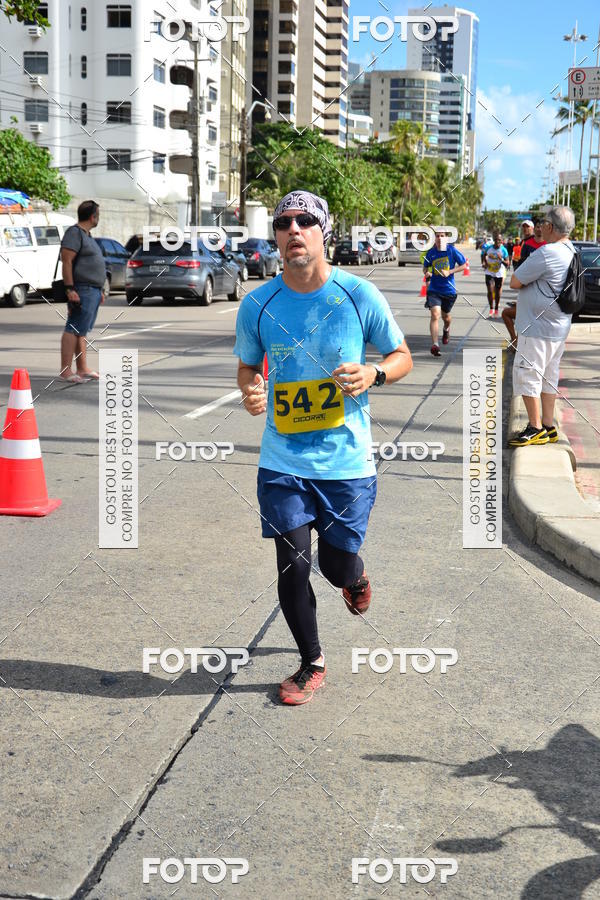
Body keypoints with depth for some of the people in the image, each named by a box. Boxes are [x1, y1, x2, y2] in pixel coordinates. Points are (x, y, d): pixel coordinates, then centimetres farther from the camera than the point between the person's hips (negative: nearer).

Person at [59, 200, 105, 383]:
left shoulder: (86, 235, 20)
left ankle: (83, 369, 15)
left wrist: (99, 290, 25)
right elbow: (66, 262, -18)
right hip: (82, 290, -10)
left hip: (93, 291, 10)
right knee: (73, 330, -12)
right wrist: (70, 289, -24)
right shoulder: (74, 233, -11)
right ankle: (65, 371, -13)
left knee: (81, 331, 11)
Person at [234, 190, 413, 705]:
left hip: (347, 462, -1)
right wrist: (250, 390, -10)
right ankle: (312, 664, 25)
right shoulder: (258, 305, -2)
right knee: (292, 568, 1)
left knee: (338, 565, 8)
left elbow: (403, 357, 4)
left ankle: (356, 577, 48)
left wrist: (373, 374, -18)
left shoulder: (359, 295, -7)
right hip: (283, 463, 1)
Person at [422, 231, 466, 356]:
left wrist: (449, 272, -14)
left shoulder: (452, 250, -7)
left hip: (449, 289, 0)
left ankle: (446, 330, 56)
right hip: (434, 289, 0)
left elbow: (464, 265, -1)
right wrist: (426, 273, -11)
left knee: (446, 315, 19)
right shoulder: (431, 252, -1)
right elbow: (425, 267, 13)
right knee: (435, 314, -19)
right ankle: (435, 345, -23)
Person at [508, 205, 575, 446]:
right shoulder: (571, 251, 9)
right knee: (548, 377, 15)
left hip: (539, 328, -10)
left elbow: (515, 282, -17)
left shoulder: (546, 253, -22)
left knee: (527, 376, -1)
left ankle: (536, 428, 3)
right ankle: (548, 428, 20)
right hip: (558, 327, 10)